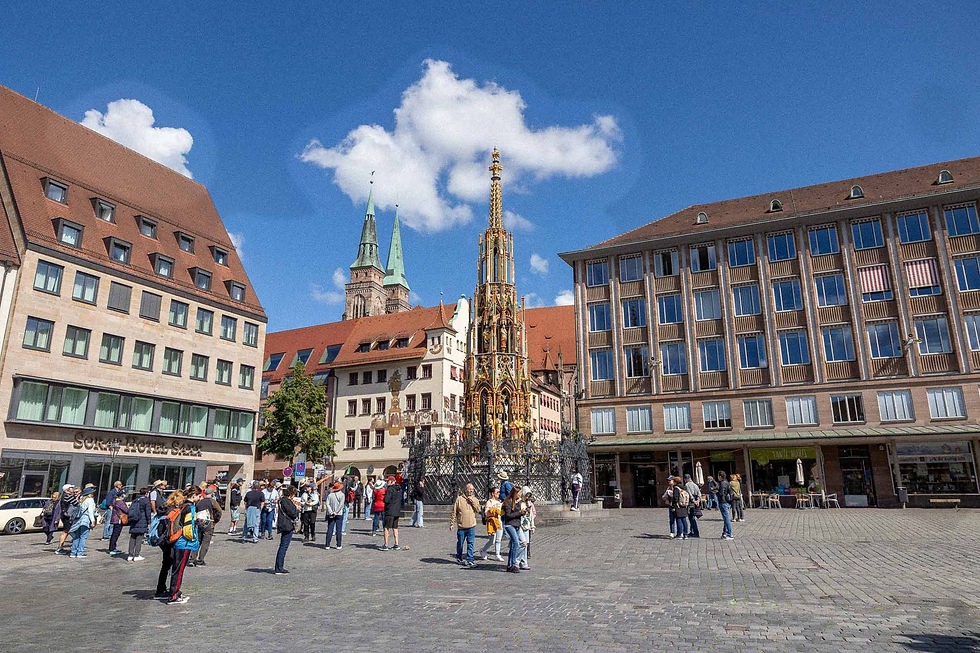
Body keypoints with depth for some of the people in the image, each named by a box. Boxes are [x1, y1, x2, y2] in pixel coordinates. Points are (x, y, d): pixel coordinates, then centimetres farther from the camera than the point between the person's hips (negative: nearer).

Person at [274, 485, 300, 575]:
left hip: (285, 526, 10)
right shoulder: (286, 501, -16)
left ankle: (279, 567, 24)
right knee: (283, 547, -6)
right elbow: (293, 513, -17)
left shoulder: (282, 500, 14)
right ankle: (278, 569, -3)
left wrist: (295, 507, 12)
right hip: (287, 526, -10)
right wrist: (297, 508, 0)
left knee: (283, 547, 16)